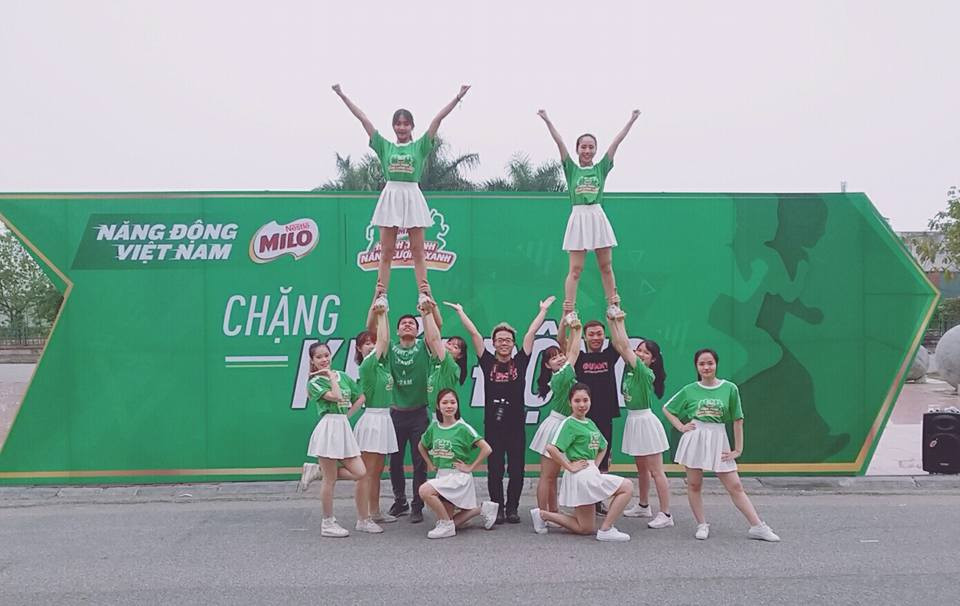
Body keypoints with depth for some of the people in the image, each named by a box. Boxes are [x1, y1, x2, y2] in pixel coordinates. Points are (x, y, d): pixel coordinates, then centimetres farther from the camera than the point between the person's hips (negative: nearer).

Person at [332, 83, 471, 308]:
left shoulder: (420, 146, 8)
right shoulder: (385, 146, 11)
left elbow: (438, 119, 3)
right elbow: (364, 120, 10)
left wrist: (457, 98, -1)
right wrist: (343, 96, 11)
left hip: (412, 197, -1)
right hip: (390, 196, 1)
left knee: (417, 251, 1)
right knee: (386, 251, 1)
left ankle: (424, 294, -1)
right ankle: (381, 295, 2)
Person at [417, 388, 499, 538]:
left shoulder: (462, 428, -12)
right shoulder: (434, 427, 3)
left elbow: (486, 449, -17)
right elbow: (421, 446, 23)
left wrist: (470, 467, -14)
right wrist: (431, 464, 12)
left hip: (458, 476, -7)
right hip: (441, 475, 7)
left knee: (425, 490, -28)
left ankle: (446, 526, -11)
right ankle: (482, 508, 25)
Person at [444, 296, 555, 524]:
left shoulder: (520, 362, 4)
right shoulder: (488, 362, 3)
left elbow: (531, 333, 6)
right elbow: (474, 333, 5)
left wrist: (544, 309, 8)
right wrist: (460, 311, 7)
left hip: (516, 424, 1)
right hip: (493, 423, -1)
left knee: (516, 468, 5)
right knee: (494, 469, 4)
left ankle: (512, 508, 17)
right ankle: (497, 508, 15)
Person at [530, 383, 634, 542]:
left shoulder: (590, 423, 14)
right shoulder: (569, 423, -10)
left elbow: (602, 447, 30)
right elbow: (551, 448, -23)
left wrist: (596, 464, 14)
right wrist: (570, 467, -19)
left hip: (590, 473, 9)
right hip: (581, 474, -9)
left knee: (584, 529, 13)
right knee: (627, 487, -9)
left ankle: (542, 514, 17)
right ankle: (606, 529, -7)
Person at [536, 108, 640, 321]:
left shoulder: (601, 168, 9)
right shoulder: (571, 169, 6)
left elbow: (617, 141, 6)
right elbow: (559, 142, -1)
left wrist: (631, 120, 3)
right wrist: (547, 120, -7)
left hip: (598, 217, 2)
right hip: (579, 217, -2)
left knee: (606, 266, 6)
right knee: (575, 269, -3)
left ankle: (612, 305, 15)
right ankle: (569, 310, -3)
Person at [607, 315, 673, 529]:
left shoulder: (646, 373, -17)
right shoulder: (631, 368, 5)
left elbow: (624, 345, -22)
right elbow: (618, 345, 3)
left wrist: (620, 322, -16)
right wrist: (613, 321, -4)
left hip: (645, 422, -9)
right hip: (633, 420, 9)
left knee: (655, 471, -6)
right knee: (641, 468, 20)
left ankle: (665, 514, -3)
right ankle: (643, 506, 32)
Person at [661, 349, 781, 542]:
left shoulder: (729, 388, -1)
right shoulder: (689, 390, 2)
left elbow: (737, 420, 2)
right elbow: (667, 409, 15)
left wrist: (738, 449, 0)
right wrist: (680, 426, 2)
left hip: (718, 440, -1)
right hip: (694, 440, 1)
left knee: (735, 486, 0)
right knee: (694, 485, 5)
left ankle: (757, 527, 3)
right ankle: (702, 525, 17)